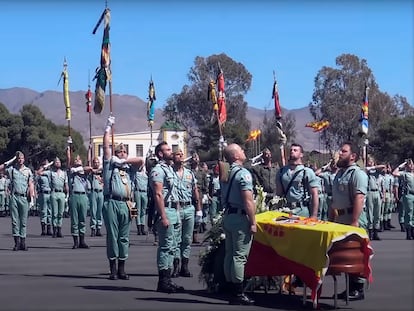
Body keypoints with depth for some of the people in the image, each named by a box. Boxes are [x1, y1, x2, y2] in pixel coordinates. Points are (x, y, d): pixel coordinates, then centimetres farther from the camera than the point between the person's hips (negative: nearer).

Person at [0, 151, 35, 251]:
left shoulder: (28, 171, 11)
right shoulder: (11, 169, 10)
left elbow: (31, 186, 7)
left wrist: (32, 199, -1)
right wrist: (11, 161, 3)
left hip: (24, 197, 0)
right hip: (14, 197, 0)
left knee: (23, 221, 2)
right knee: (15, 220, -2)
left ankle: (23, 242, 5)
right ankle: (17, 242, -1)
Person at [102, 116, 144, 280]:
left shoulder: (128, 167, 20)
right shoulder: (110, 163, 10)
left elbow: (141, 160, 8)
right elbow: (106, 145, 5)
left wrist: (124, 161, 3)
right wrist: (108, 127, 7)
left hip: (125, 204, 4)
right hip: (112, 203, -4)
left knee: (124, 237, 5)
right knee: (112, 236, -2)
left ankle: (122, 268, 9)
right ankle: (113, 268, 1)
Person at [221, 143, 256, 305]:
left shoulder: (226, 173, 10)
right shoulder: (243, 173, -15)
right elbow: (248, 201, -19)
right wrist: (253, 222, -16)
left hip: (228, 216, 8)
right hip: (240, 217, -8)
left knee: (229, 254, 11)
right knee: (240, 256, -5)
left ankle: (232, 292, 17)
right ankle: (238, 294, -3)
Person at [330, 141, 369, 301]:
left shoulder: (357, 173, -11)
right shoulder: (340, 173, 17)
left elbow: (359, 199, -20)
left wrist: (354, 222, -26)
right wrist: (330, 220, 18)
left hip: (353, 221, -9)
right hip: (340, 220, 9)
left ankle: (358, 289, 3)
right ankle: (350, 288, 18)